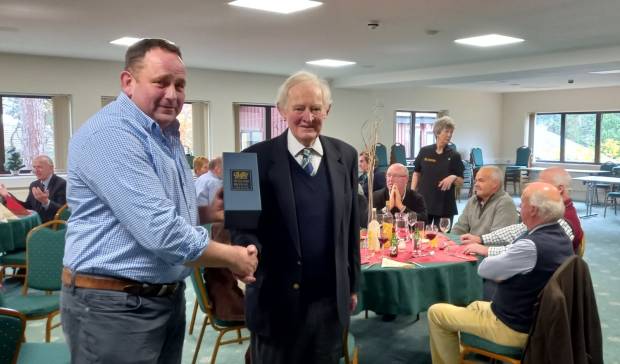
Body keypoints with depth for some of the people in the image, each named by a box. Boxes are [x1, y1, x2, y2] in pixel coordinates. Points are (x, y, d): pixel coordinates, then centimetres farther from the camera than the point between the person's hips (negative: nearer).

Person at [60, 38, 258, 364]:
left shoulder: (164, 135, 11)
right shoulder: (110, 134, -21)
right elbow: (159, 230, -28)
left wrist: (207, 210, 3)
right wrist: (233, 258, -16)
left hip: (168, 296, 9)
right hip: (114, 305, -9)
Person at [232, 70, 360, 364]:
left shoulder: (345, 156, 3)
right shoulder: (257, 158, -8)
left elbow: (351, 224, 8)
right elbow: (244, 224, -6)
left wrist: (352, 284, 11)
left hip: (330, 295, 3)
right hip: (276, 297, -3)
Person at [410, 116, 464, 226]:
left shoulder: (454, 156, 0)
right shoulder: (424, 151, 3)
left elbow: (460, 181, 2)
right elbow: (416, 173, 9)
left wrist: (453, 178, -19)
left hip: (445, 205, -1)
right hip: (423, 202, 1)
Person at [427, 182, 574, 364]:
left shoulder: (532, 246, -31)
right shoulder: (561, 237, -2)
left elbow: (484, 269, -18)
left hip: (515, 327, -9)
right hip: (538, 321, 9)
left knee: (436, 313, 1)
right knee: (475, 306, 32)